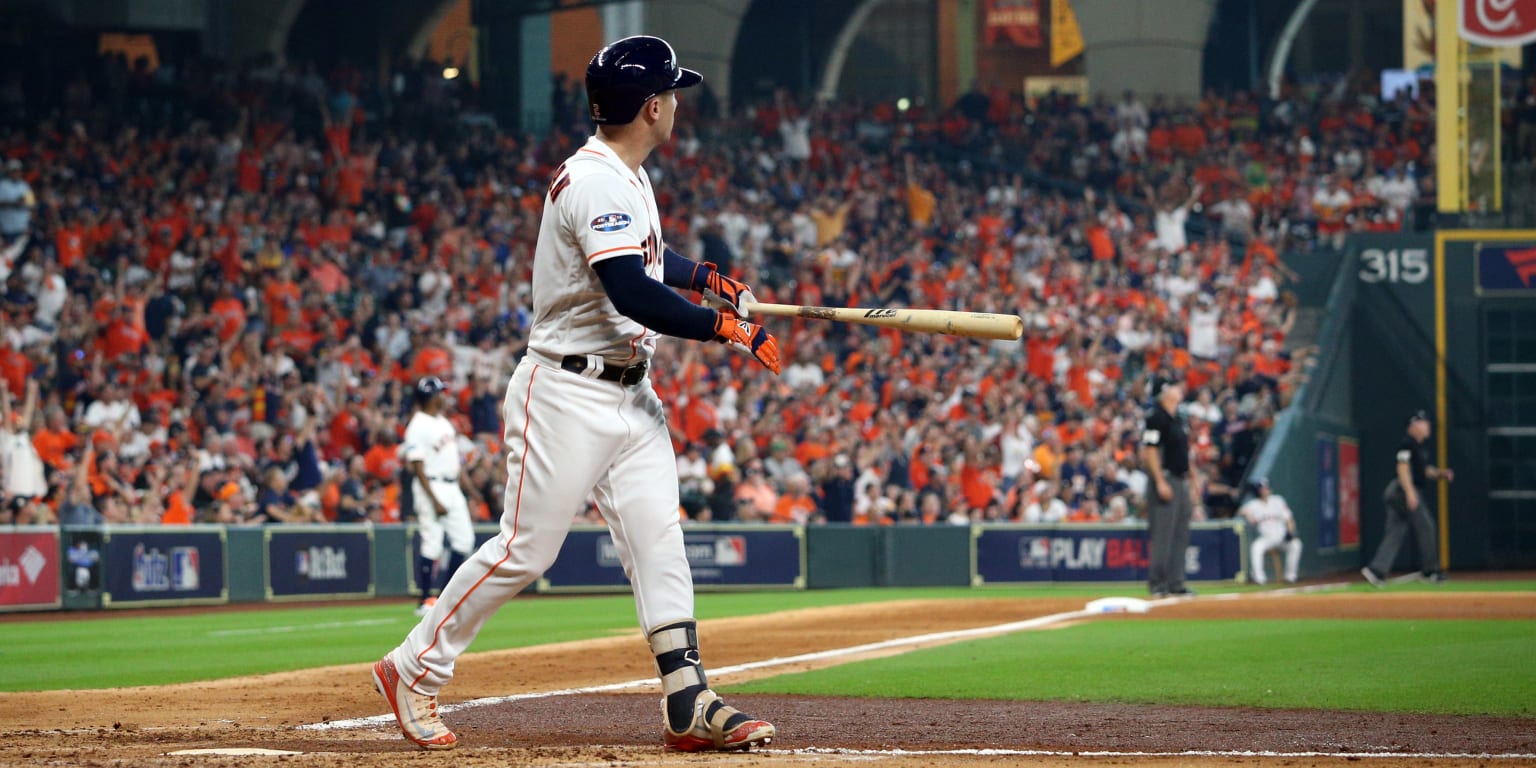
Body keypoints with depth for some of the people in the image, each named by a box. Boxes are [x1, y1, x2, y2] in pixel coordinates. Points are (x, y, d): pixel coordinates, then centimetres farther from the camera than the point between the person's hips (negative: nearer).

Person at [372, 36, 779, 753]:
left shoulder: (627, 178, 13)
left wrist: (709, 278, 20)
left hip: (631, 396, 9)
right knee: (524, 550, -5)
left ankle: (687, 703, -4)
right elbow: (633, 296, -30)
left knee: (658, 542, 0)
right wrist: (727, 328, -24)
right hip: (568, 392, -9)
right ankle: (412, 670, 9)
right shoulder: (593, 182, -20)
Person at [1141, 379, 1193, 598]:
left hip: (1181, 482, 9)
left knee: (1180, 535, 10)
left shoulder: (1178, 420, 18)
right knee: (1162, 534, -9)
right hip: (1166, 479, -9)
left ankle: (1175, 583, 14)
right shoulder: (1156, 418, -10)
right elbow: (1150, 451, -16)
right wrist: (1160, 482, -21)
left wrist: (1190, 483, 18)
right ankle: (1157, 583, -7)